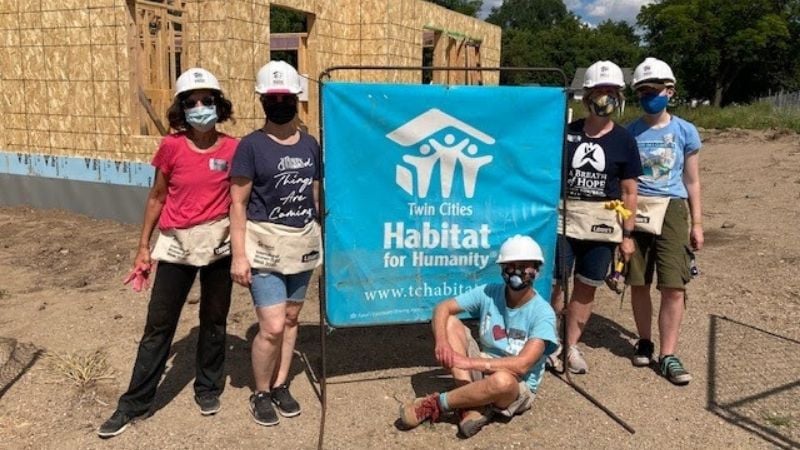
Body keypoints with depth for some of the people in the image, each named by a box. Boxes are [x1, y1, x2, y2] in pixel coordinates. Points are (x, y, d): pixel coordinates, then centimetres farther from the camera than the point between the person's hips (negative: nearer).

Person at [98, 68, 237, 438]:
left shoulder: (232, 149, -5)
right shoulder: (171, 146, -6)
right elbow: (157, 198, 3)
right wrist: (143, 247, 3)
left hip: (218, 242, 1)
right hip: (176, 244, 0)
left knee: (214, 319, 14)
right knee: (159, 324, 6)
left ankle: (208, 388, 33)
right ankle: (134, 403, 18)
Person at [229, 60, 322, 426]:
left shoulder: (310, 145, 5)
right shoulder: (251, 146, -8)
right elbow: (238, 204, -9)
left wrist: (322, 237, 11)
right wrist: (239, 255, -14)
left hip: (303, 243, 5)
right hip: (265, 244, -5)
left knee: (291, 318, 13)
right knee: (272, 326, -7)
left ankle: (280, 386, 30)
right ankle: (260, 393, 17)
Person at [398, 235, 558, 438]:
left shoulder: (542, 313, -19)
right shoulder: (489, 293, -7)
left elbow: (522, 365, -29)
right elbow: (442, 308, -7)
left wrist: (469, 363, -33)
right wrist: (441, 342, -28)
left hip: (519, 389, -4)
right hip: (483, 369, 5)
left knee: (502, 380, -42)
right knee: (450, 322, -14)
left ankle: (435, 404, -16)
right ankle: (473, 406, -22)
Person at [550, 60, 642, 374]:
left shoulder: (623, 140, 2)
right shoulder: (568, 132, 2)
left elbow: (629, 192, 4)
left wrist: (627, 235, 1)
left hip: (603, 224, 1)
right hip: (563, 217, 0)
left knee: (586, 287, 9)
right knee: (553, 282, -1)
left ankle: (572, 346, 23)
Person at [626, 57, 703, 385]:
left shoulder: (684, 131, 3)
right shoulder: (630, 132, 4)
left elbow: (692, 181, 7)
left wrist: (697, 223, 4)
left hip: (671, 211, -1)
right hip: (635, 211, 1)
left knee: (674, 286, -5)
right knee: (638, 283, 8)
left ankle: (667, 356, 5)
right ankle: (644, 342, 26)